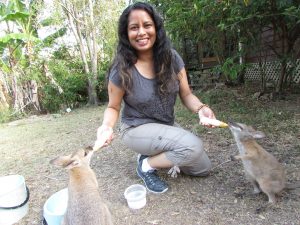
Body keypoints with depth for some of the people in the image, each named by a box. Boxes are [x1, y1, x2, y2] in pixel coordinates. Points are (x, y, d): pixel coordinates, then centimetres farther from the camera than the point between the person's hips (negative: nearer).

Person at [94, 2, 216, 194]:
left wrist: (201, 108, -25)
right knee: (194, 146, -28)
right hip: (137, 129, -5)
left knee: (203, 168, 11)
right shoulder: (121, 70, -19)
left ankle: (157, 154, 21)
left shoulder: (171, 58, -10)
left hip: (167, 126, 6)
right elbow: (113, 107, -7)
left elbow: (186, 94, -4)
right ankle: (147, 165, -3)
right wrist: (107, 126, -28)